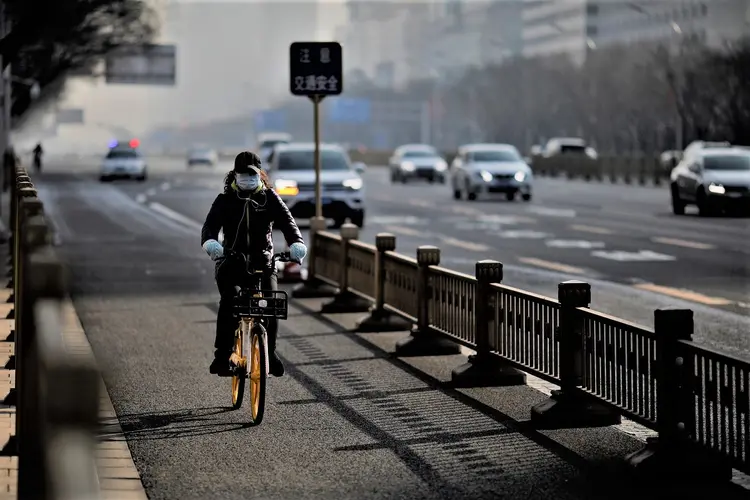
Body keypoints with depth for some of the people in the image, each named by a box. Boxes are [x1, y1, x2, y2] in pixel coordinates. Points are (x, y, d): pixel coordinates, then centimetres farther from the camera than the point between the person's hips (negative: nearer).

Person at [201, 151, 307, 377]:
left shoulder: (270, 198, 6)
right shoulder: (225, 200, 4)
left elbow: (287, 221, -7)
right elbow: (211, 223, -11)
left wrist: (296, 242, -28)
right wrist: (210, 241, -35)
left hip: (263, 261, 1)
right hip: (231, 261, -1)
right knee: (228, 301, -25)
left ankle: (270, 352, 0)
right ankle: (222, 354, -22)